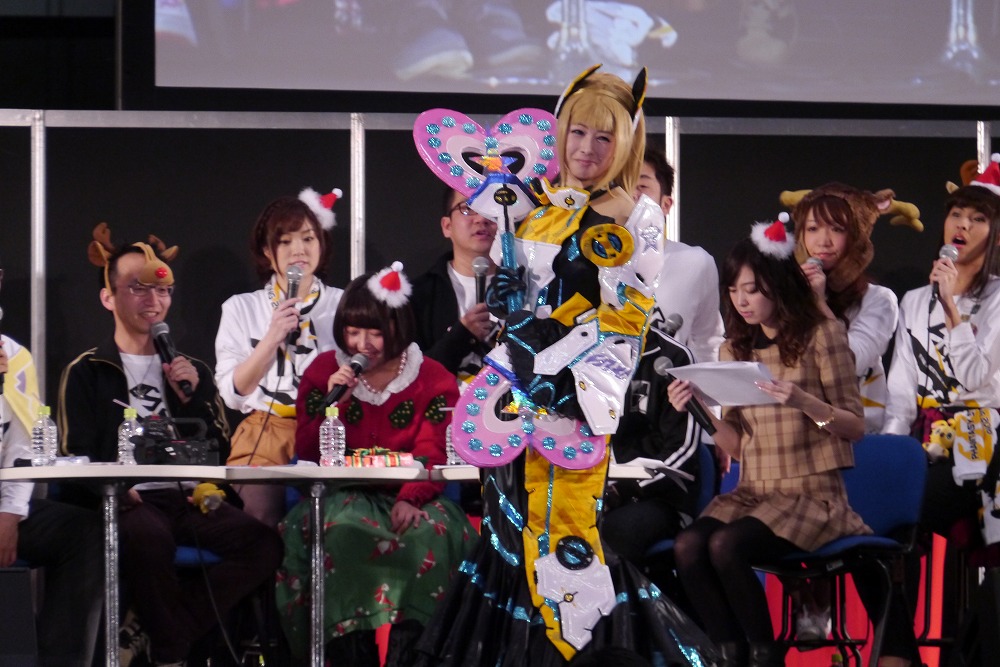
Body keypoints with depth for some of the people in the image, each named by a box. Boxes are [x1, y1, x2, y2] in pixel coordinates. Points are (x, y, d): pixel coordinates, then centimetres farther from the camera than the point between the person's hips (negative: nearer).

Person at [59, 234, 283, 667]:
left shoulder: (191, 371, 23)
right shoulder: (86, 373, 11)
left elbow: (220, 453, 15)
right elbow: (79, 460, 1)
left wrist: (192, 395, 1)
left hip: (188, 500, 5)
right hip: (128, 502, -4)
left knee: (263, 543, -25)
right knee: (147, 535, -41)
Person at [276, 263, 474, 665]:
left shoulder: (433, 379, 4)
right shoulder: (323, 371, 7)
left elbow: (432, 457, -6)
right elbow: (308, 456, 4)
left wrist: (410, 499, -26)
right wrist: (332, 403, -12)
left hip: (408, 496, 0)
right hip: (343, 495, 0)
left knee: (429, 532, -34)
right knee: (342, 530, -36)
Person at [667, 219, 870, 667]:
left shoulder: (821, 335, -1)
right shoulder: (735, 349, 13)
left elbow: (855, 427, -4)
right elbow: (735, 444, 11)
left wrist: (804, 402, -22)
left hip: (813, 494, -5)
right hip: (752, 492, 5)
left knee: (725, 545, -30)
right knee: (688, 546, -25)